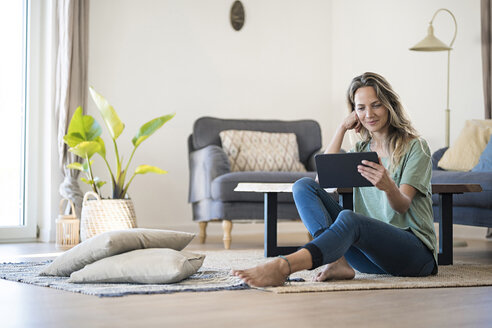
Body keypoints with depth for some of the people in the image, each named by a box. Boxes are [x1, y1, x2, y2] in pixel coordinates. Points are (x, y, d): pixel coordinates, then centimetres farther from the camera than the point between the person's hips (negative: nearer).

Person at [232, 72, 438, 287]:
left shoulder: (415, 147, 2)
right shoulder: (361, 150, 19)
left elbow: (403, 206, -11)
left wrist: (389, 187, -35)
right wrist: (342, 128, 4)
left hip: (415, 252, -5)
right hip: (372, 256, 6)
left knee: (349, 219, -37)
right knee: (304, 186, -9)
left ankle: (282, 267, -54)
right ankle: (338, 261, -32)